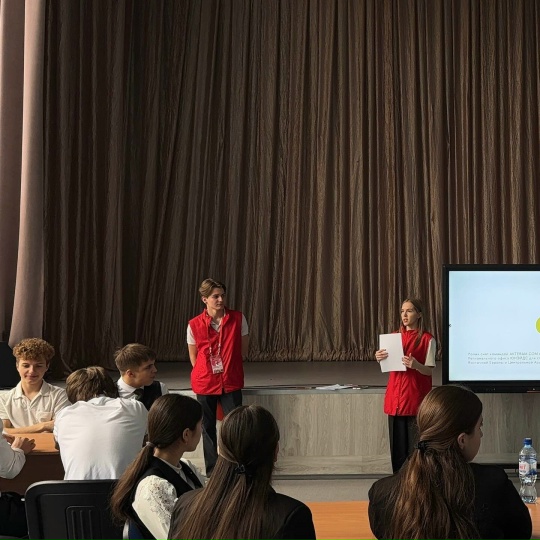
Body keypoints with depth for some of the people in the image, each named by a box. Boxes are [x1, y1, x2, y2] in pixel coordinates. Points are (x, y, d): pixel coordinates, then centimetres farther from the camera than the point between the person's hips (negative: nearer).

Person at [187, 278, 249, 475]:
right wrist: (206, 373, 4)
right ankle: (212, 468, 18)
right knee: (208, 428, 8)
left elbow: (243, 349, 6)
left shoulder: (238, 319, -4)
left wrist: (229, 368, 7)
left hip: (231, 382, -1)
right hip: (205, 383, 1)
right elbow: (193, 357, 7)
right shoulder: (195, 325, -4)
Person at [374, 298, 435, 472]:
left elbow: (429, 370, -6)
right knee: (397, 443, 7)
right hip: (395, 397, 5)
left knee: (415, 445, -5)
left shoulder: (427, 339, -4)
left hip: (416, 398, -5)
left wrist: (416, 365, -26)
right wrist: (380, 359, -4)